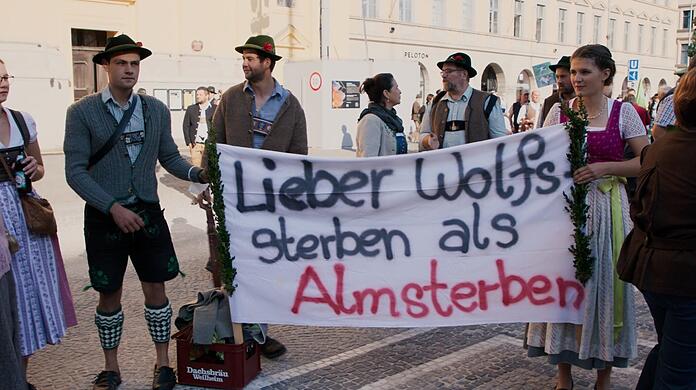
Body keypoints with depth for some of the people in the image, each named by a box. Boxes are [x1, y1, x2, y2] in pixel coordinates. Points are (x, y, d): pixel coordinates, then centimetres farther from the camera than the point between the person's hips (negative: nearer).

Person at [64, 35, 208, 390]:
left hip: (148, 212, 2)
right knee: (109, 294, 10)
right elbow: (75, 171, -9)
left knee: (155, 289, 7)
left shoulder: (156, 110, 4)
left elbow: (170, 158, 10)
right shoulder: (82, 112, -6)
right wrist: (113, 207, -18)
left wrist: (198, 173, -10)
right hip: (104, 216, -2)